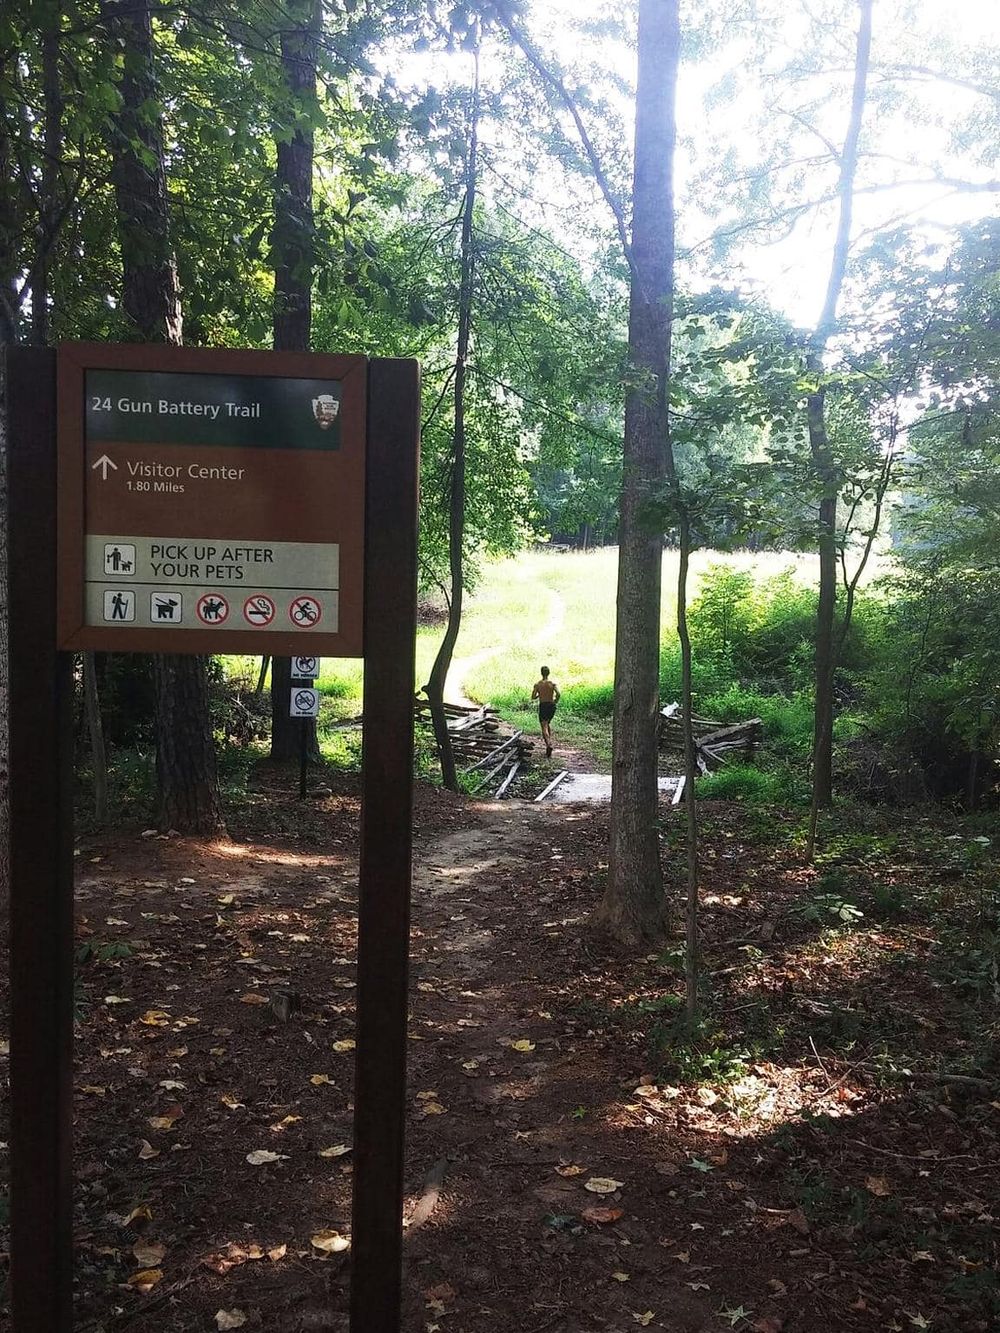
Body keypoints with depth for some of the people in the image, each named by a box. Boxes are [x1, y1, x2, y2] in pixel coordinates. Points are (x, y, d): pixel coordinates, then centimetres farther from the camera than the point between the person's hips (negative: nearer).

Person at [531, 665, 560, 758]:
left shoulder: (537, 684, -3)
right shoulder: (553, 683, -2)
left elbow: (533, 697, -4)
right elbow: (558, 694, -16)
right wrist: (556, 701, 2)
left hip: (543, 706, -2)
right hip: (551, 706, 2)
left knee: (544, 727, -6)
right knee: (547, 724, 26)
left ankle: (549, 744, -28)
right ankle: (549, 741, 19)